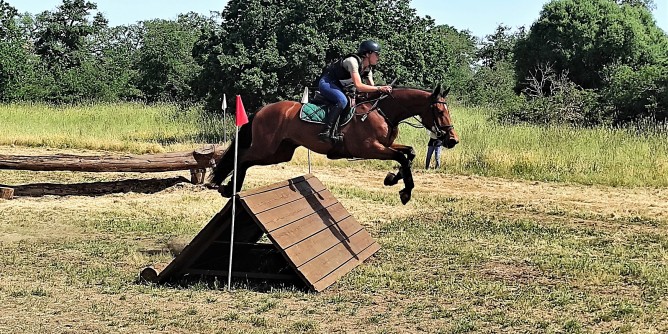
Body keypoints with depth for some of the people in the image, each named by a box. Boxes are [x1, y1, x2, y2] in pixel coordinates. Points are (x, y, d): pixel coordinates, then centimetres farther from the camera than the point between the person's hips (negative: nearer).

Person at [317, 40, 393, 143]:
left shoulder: (367, 69, 6)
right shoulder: (353, 61, -23)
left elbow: (372, 87, 2)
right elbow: (358, 86, -32)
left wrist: (384, 90, -18)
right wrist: (379, 88, -33)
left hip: (340, 87, 10)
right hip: (327, 83, -10)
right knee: (342, 100, -34)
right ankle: (326, 132, -38)